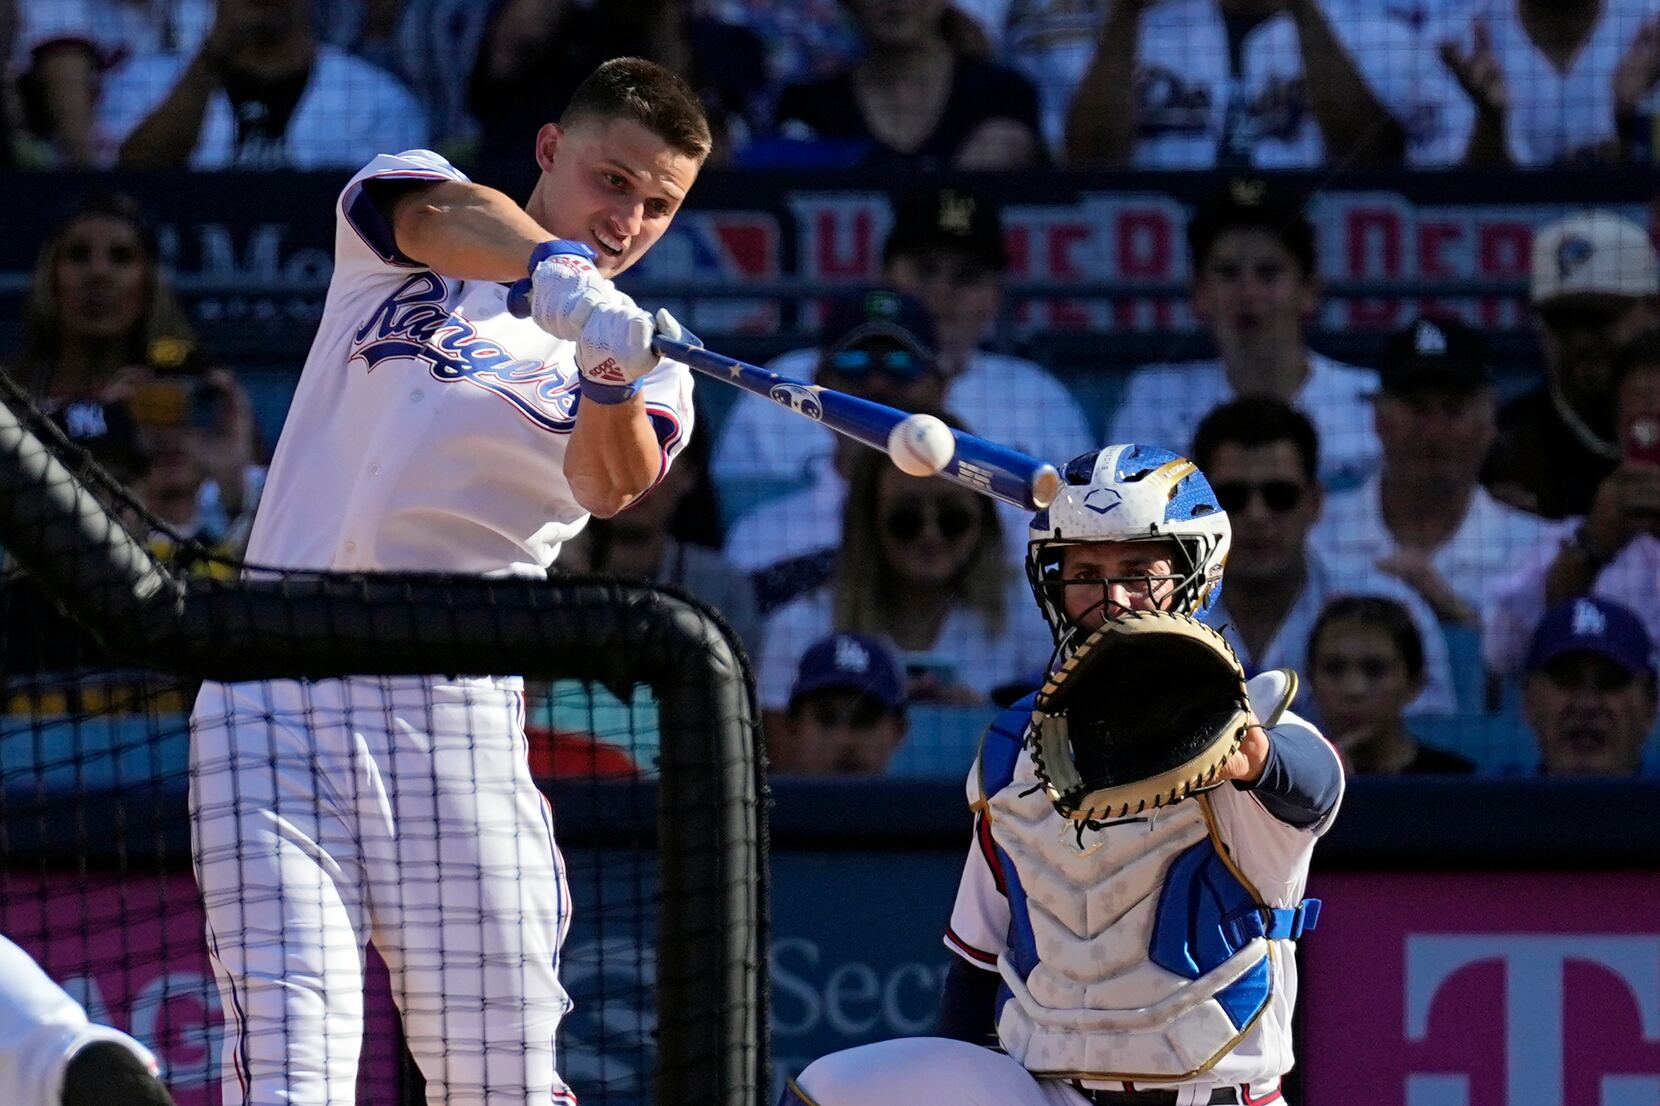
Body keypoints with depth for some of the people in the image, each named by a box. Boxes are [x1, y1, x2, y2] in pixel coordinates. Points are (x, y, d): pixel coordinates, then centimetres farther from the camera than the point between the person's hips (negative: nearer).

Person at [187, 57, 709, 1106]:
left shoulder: (647, 373, 12)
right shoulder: (396, 222, 13)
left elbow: (610, 486, -10)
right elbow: (445, 214, -13)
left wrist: (613, 385, -32)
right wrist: (559, 273, -34)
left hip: (450, 704, 0)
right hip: (268, 697, 0)